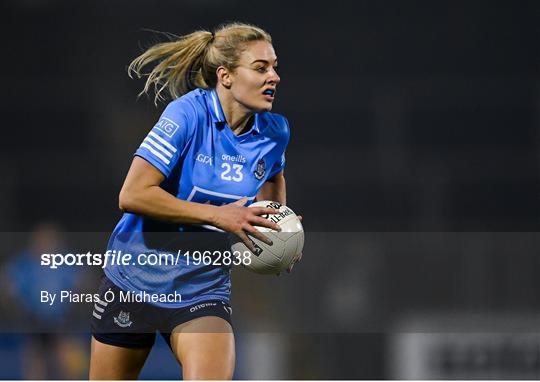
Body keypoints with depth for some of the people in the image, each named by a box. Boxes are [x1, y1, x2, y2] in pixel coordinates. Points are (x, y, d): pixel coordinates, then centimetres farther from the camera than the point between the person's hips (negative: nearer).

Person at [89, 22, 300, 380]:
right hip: (134, 279, -3)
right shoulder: (190, 112, -19)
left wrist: (280, 224, 3)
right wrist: (218, 216, -26)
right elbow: (133, 195, -25)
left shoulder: (275, 131, -3)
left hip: (203, 287, 3)